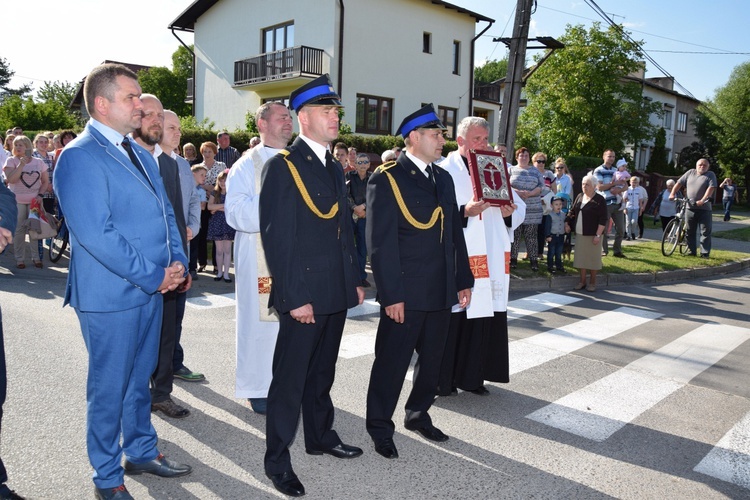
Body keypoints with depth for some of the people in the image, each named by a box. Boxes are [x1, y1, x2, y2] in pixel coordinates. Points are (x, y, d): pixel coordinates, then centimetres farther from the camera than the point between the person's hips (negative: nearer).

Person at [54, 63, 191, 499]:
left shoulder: (139, 153, 12)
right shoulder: (79, 157, -15)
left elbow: (165, 213, 13)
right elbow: (95, 234, -23)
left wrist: (178, 262, -2)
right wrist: (154, 276, -18)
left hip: (152, 288, 8)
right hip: (111, 295, -8)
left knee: (140, 378, 21)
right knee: (110, 387, 8)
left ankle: (142, 452, 39)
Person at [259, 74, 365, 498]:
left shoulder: (335, 168, 14)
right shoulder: (282, 166, -10)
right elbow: (275, 236, -16)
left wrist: (355, 279, 12)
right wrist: (293, 298, -19)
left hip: (336, 293, 7)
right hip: (303, 296, -7)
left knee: (322, 372, 21)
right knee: (290, 378, 4)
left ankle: (321, 436, 37)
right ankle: (278, 459, 18)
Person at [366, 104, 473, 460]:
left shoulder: (443, 178, 13)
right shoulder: (386, 179, -10)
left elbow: (455, 233, 15)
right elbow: (381, 243, -15)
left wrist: (463, 280, 10)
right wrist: (391, 295, -18)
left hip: (441, 292, 7)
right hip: (405, 294, -7)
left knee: (432, 360, 18)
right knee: (392, 362, 6)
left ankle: (418, 414, 38)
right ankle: (380, 428, 23)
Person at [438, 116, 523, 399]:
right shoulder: (445, 171, -3)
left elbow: (519, 206, 17)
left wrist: (510, 212, -5)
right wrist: (464, 211, -26)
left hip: (492, 260, 6)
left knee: (485, 316, 8)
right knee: (452, 318, -1)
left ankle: (471, 376, 22)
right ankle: (440, 378, 13)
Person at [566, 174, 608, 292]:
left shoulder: (600, 200, -10)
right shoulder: (579, 197, 10)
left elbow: (603, 219, -13)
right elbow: (572, 211, 20)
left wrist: (598, 235, -18)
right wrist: (567, 223, 6)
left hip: (592, 235, -5)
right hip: (580, 234, 6)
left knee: (593, 258, 2)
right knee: (581, 257, 8)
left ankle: (592, 282, 15)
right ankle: (582, 281, 19)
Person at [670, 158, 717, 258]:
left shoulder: (711, 175, 1)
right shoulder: (690, 173, 12)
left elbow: (711, 188, -13)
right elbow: (679, 183, 12)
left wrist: (702, 200, -26)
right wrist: (672, 194, -3)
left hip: (704, 208, -3)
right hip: (690, 208, 4)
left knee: (705, 231, -3)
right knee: (689, 231, 8)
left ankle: (705, 253, 1)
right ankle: (692, 251, 17)